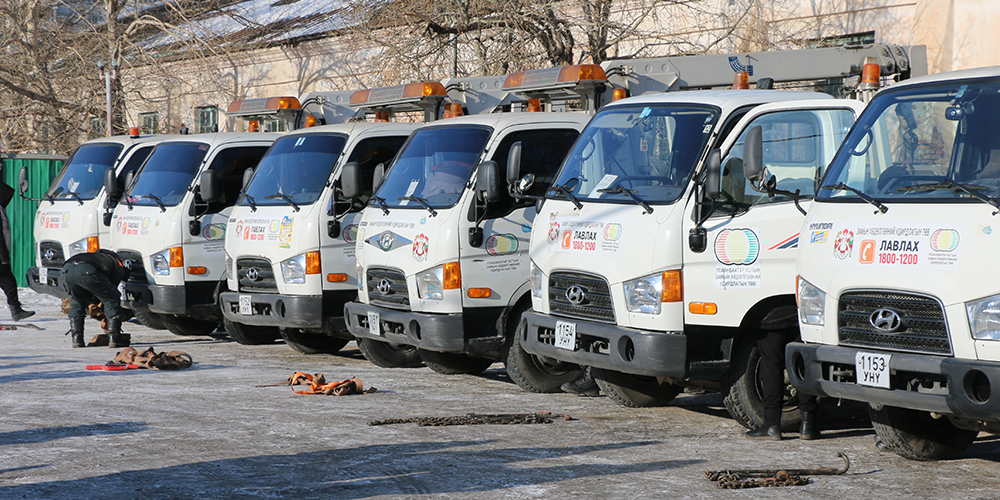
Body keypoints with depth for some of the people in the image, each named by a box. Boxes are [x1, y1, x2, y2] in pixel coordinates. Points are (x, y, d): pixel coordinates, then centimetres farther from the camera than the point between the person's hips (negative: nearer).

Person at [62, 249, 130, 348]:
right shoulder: (118, 267, 28)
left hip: (67, 269, 6)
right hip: (87, 272, -6)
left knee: (77, 302, 32)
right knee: (112, 300, 15)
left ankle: (77, 339, 24)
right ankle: (114, 337, 12)